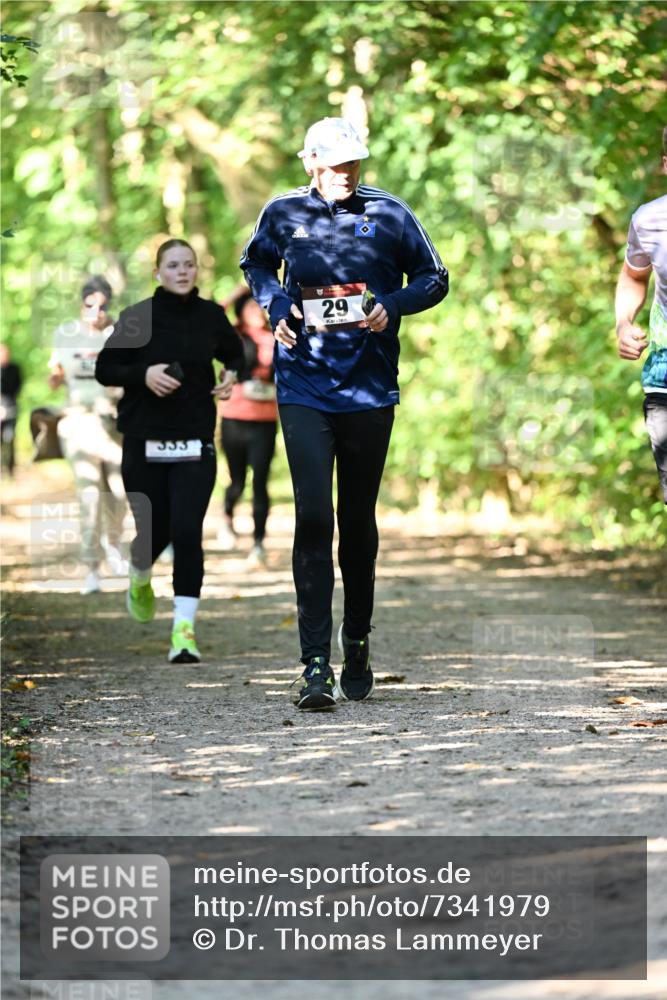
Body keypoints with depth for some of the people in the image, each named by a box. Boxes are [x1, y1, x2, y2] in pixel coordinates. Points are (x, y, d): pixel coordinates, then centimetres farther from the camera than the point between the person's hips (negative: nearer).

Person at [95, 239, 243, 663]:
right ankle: (140, 578, 43)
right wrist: (142, 375, -17)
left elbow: (235, 354, 21)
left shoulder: (211, 316, 3)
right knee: (154, 530, 7)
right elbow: (105, 369, 0)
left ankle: (184, 628, -10)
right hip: (145, 441, -1)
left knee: (187, 531, -12)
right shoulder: (137, 317, -5)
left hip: (195, 442, 1)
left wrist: (232, 376, -1)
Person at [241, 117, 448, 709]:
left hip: (370, 388, 1)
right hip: (303, 388, -1)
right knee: (313, 518, -12)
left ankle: (357, 643, 30)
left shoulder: (389, 214, -1)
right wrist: (277, 305, -1)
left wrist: (392, 305, -11)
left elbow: (435, 278, 8)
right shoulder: (283, 214, 1)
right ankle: (316, 665, -13)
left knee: (358, 520, 11)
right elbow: (257, 265, 20)